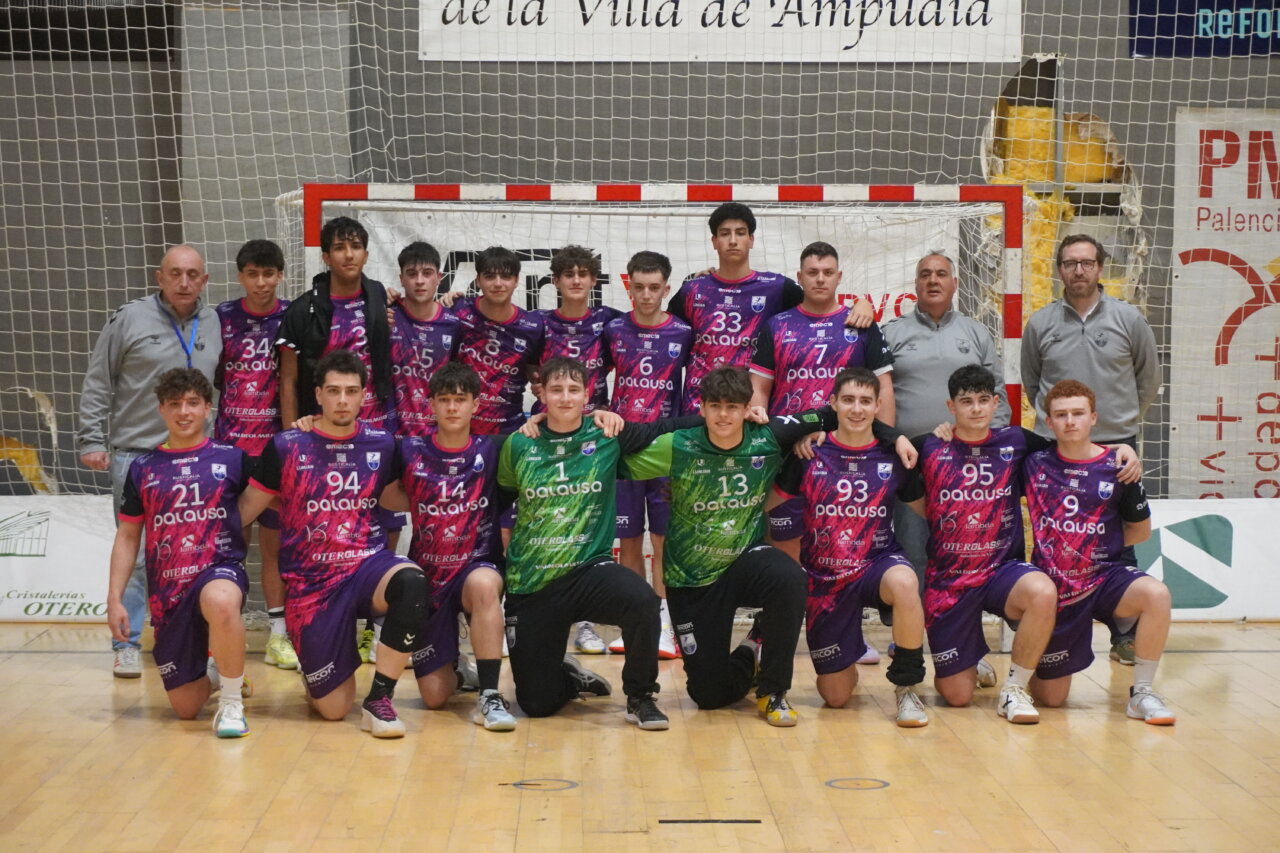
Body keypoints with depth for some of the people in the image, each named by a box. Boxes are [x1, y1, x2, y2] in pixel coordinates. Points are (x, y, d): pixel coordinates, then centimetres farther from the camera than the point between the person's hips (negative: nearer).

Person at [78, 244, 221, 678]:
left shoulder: (214, 325, 7)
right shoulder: (129, 319, -2)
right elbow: (97, 384, 1)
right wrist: (92, 441, -3)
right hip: (135, 455, -3)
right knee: (134, 553, -1)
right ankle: (127, 645, 7)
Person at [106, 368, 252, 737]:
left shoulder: (232, 458, 2)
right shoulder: (143, 468, 8)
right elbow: (127, 537, 12)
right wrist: (114, 599, 4)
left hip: (221, 569, -3)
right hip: (167, 592, 3)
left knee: (221, 602, -43)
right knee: (185, 708, 3)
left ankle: (232, 703, -21)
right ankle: (213, 669, 39)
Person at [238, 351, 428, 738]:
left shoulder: (381, 444, 3)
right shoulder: (287, 448, -3)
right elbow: (244, 510, 4)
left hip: (368, 564, 1)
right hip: (311, 581, -1)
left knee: (411, 582, -37)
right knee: (333, 709, -3)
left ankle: (379, 699, -20)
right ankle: (312, 669, 36)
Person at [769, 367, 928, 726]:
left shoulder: (892, 457, -2)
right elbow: (768, 504, 3)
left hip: (878, 562, -1)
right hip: (825, 576, 1)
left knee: (904, 583, -40)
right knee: (836, 697, 4)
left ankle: (906, 687, -17)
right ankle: (846, 664, 44)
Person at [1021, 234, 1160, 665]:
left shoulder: (1128, 319, 1)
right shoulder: (1040, 324, 3)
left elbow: (1149, 378, 12)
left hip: (1116, 448, 0)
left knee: (1120, 548, 4)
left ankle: (1125, 637, 12)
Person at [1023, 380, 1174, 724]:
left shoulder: (1116, 467, -4)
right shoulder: (1035, 463, -2)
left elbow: (1140, 529, 8)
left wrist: (1100, 545, 2)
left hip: (1105, 576, 0)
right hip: (1053, 586, 0)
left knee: (1156, 594, -34)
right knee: (1051, 699, 5)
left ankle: (1141, 693, -17)